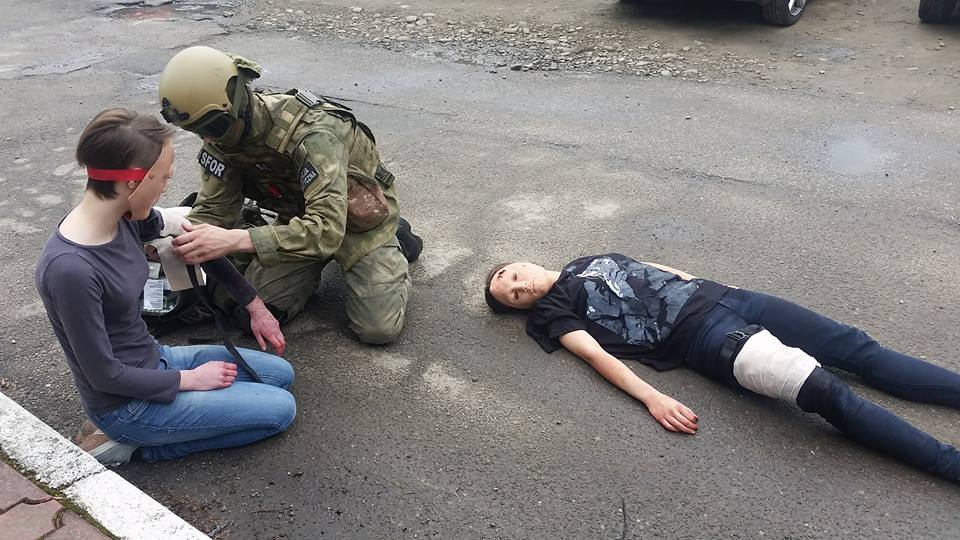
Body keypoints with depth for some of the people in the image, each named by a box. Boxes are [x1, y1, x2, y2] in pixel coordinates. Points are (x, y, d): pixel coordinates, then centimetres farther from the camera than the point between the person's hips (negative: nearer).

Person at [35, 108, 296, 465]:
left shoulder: (126, 217, -8)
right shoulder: (70, 268, -31)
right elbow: (104, 375, -23)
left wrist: (255, 305, 14)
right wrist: (191, 379, -12)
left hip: (154, 360, 8)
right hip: (126, 404, -8)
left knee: (281, 374, 13)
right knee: (280, 409, -6)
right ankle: (134, 440, 1)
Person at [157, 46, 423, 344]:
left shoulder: (312, 132, -39)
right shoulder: (222, 133, -15)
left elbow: (326, 229, -46)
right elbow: (214, 208, -9)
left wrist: (234, 240, -53)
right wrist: (178, 243, -31)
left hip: (359, 210, -5)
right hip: (299, 215, 6)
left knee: (378, 329, -13)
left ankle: (396, 239, 13)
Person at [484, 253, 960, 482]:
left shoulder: (590, 261, 24)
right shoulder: (551, 312, 4)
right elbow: (596, 354, -11)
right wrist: (653, 399, -24)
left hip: (717, 295, 7)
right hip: (702, 336, -7)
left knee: (858, 349, -2)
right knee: (828, 392, -22)